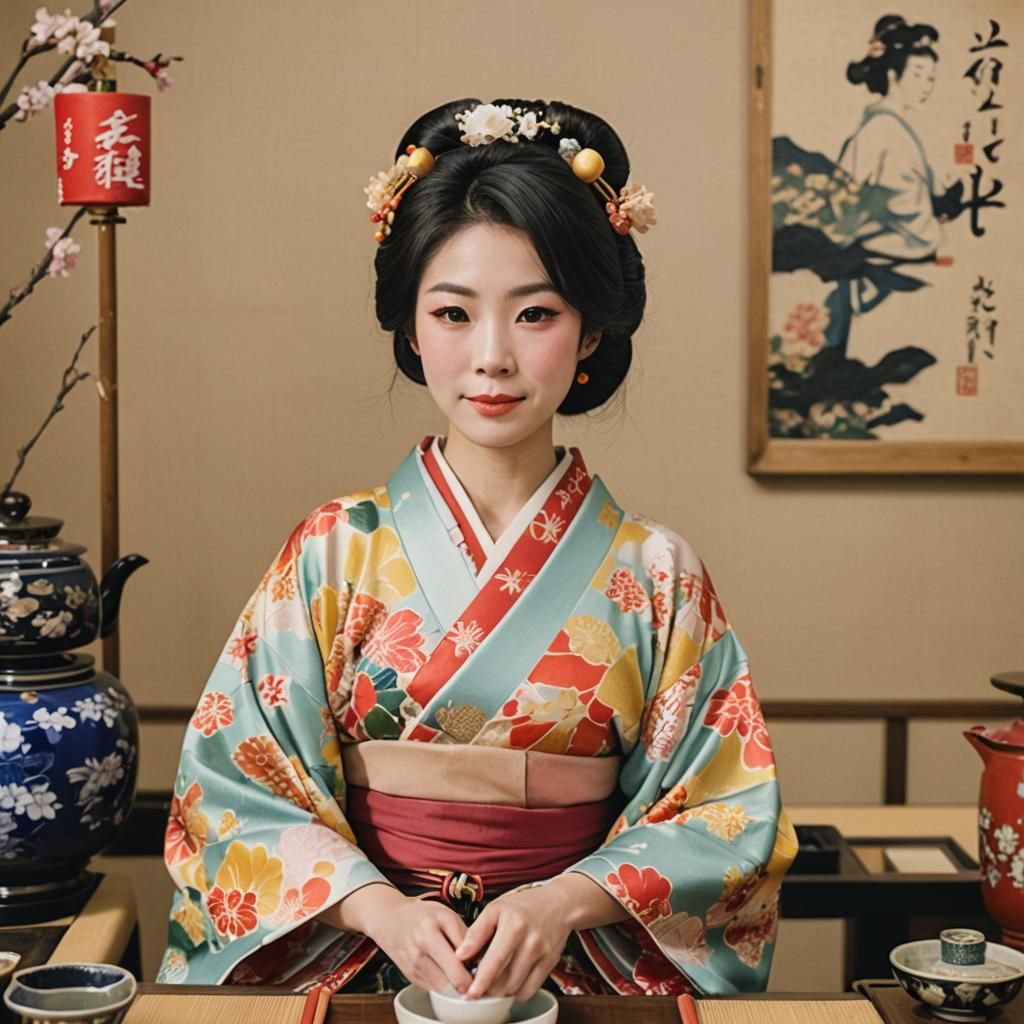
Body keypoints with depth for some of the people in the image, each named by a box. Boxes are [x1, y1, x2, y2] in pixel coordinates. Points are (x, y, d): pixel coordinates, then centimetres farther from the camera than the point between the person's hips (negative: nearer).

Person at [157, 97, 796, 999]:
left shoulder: (655, 577, 2)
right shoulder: (335, 553, 2)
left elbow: (724, 818, 2)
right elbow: (237, 784, 0)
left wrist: (565, 901, -13)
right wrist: (378, 907, -14)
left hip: (579, 975, 1)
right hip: (367, 972, 0)